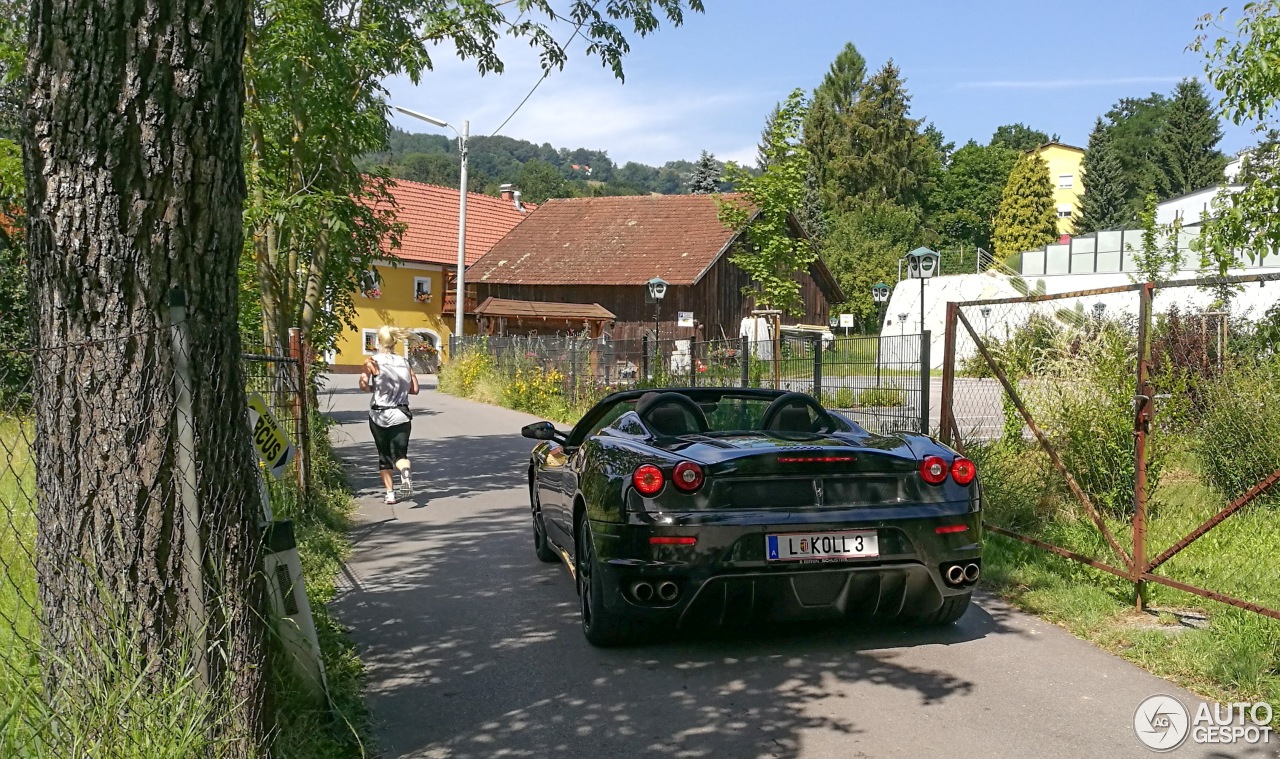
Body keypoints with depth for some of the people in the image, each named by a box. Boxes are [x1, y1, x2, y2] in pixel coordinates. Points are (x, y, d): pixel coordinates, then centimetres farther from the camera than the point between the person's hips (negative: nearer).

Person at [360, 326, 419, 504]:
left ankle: (390, 493, 13)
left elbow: (364, 385, -16)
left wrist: (374, 388, 5)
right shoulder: (405, 362, 4)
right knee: (400, 453, 2)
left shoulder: (372, 361, -5)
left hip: (379, 415, -1)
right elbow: (414, 389, 4)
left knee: (384, 455, 14)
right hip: (400, 415, 1)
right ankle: (405, 472, -32)